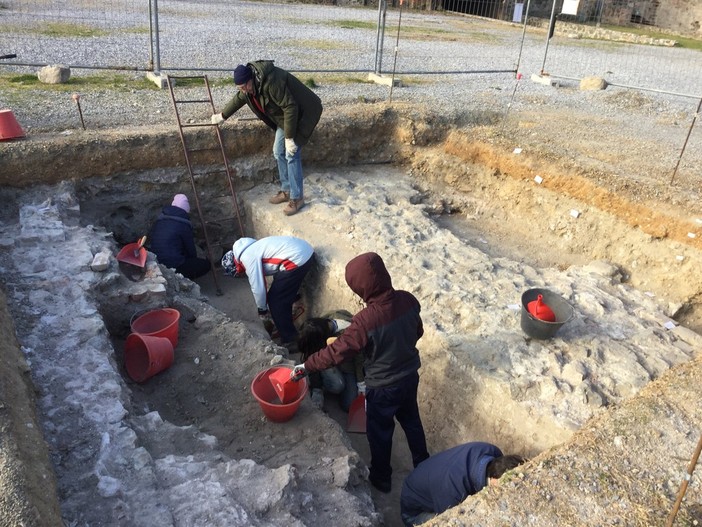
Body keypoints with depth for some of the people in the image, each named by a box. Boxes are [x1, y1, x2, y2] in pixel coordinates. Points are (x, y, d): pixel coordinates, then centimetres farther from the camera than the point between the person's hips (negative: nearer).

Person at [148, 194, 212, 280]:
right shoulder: (183, 225, -8)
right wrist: (195, 262, 25)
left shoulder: (159, 220, 10)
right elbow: (191, 250, 2)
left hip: (155, 265, 8)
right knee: (206, 264, 4)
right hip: (173, 268, -8)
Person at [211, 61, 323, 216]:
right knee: (279, 152, 10)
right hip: (285, 117, 9)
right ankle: (286, 190, 22)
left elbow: (290, 107, -32)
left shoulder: (271, 82, -33)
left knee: (291, 155, -11)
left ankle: (297, 198, -2)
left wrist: (289, 138, -28)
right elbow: (238, 99, 16)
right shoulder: (249, 84, -4)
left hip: (301, 114, -9)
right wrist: (222, 116, 27)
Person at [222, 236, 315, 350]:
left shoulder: (247, 258, -9)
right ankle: (288, 332, 39)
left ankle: (289, 342, 10)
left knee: (276, 301, 3)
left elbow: (258, 288, -8)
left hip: (297, 259, -10)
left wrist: (262, 311, 9)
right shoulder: (251, 249, 22)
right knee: (282, 298, 24)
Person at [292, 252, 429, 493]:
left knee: (380, 433, 20)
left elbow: (336, 352, -26)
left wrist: (306, 366, -12)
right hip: (410, 375, 6)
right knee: (411, 420, 30)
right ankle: (423, 465, 51)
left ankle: (381, 478, 44)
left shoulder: (365, 321, -34)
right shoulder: (408, 300, -16)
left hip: (383, 387, -5)